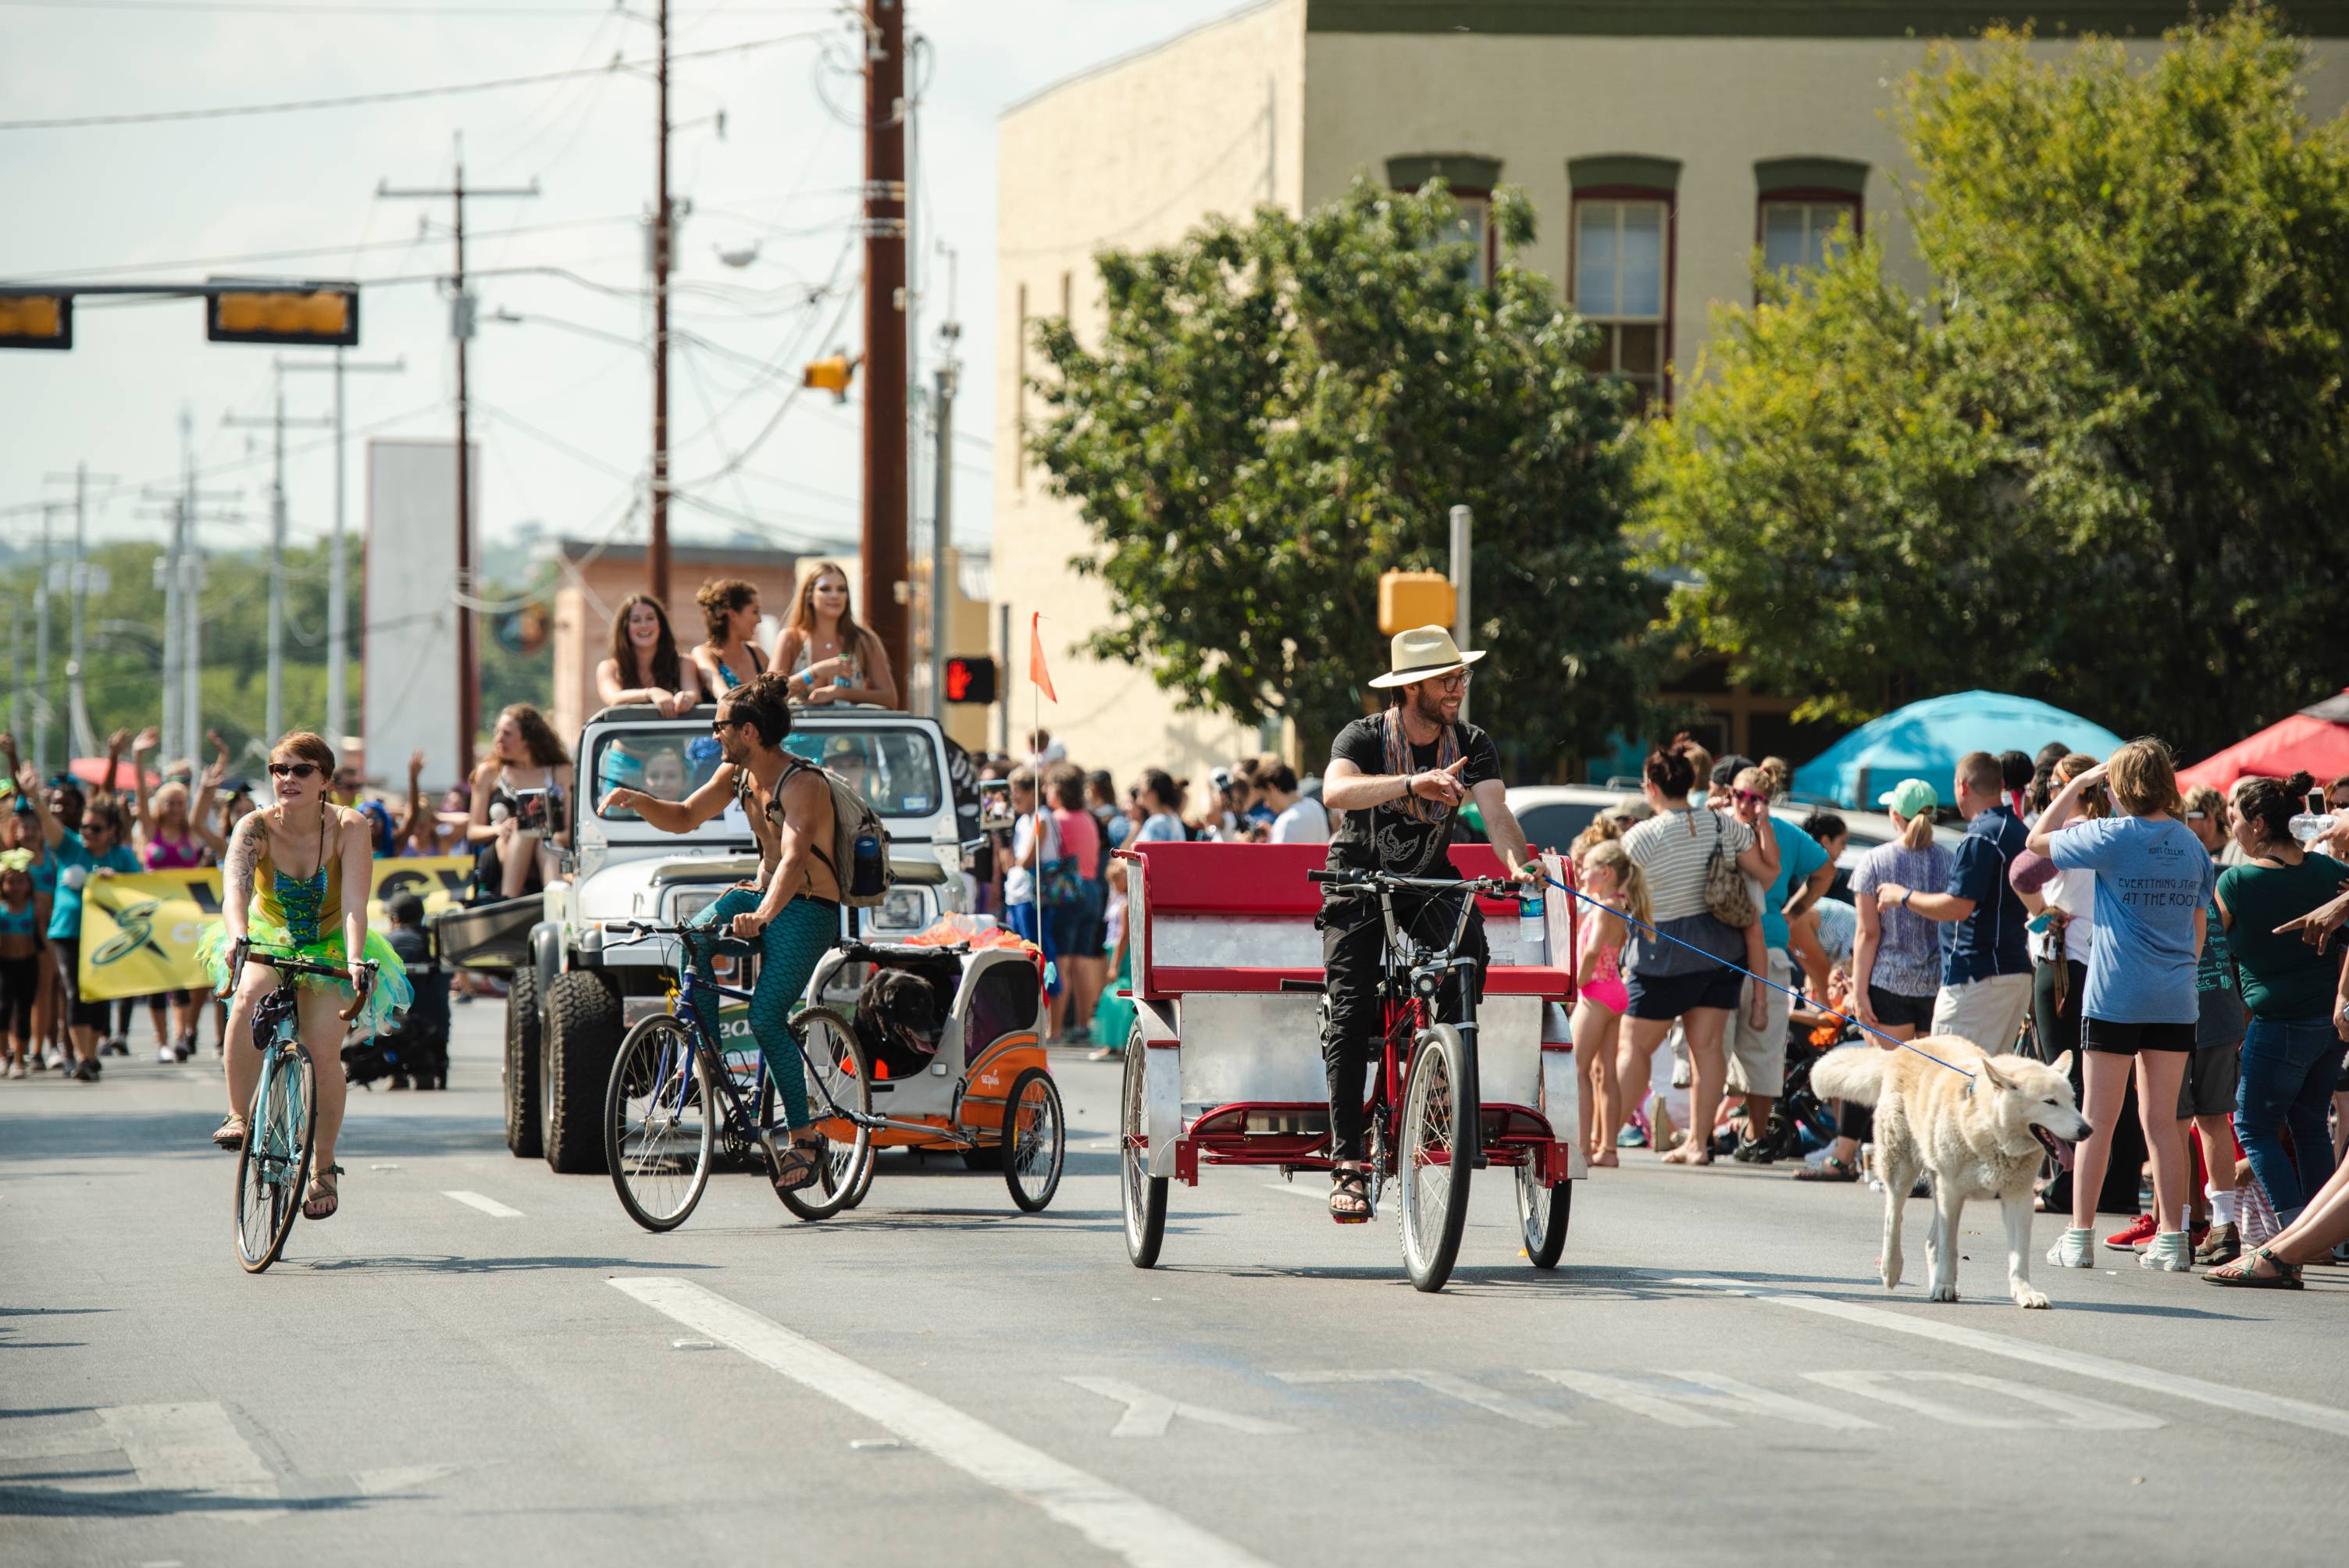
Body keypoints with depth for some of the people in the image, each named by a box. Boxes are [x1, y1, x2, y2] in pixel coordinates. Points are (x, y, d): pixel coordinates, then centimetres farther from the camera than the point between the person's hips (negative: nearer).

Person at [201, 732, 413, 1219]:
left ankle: (323, 1168, 3)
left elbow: (354, 903, -30)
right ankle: (239, 1116, -21)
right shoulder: (255, 828, -19)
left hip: (328, 946, 0)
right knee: (249, 997, -34)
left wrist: (354, 961, -47)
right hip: (268, 941, 0)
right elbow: (235, 889, -35)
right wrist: (238, 939, -55)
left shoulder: (348, 828, -21)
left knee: (324, 1054, -16)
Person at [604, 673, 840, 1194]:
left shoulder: (803, 784, -23)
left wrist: (763, 915, -53)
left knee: (765, 1017, -20)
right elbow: (685, 818, 14)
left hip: (808, 910, -8)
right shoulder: (737, 773, 3)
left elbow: (794, 859, -36)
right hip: (761, 894, 8)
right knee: (691, 939, -21)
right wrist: (637, 801, -7)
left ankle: (804, 1137, -10)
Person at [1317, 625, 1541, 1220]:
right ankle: (1347, 1163, -19)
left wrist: (1518, 862, -42)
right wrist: (1412, 783, -52)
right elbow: (1336, 791, -37)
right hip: (1360, 881, -2)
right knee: (1350, 1010, -18)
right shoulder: (1364, 738, -16)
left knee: (1469, 945, -30)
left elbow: (1495, 812, -21)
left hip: (1429, 881, 2)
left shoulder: (1472, 745, -6)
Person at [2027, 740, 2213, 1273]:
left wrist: (2077, 785, 8)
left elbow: (2037, 840, 3)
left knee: (2097, 1119, 1)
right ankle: (2172, 1239, 5)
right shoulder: (2191, 845, 6)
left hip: (2116, 994, -4)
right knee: (2162, 1120, 8)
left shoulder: (2114, 836, -8)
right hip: (2175, 999, 4)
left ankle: (2080, 1237, 3)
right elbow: (2197, 927, 13)